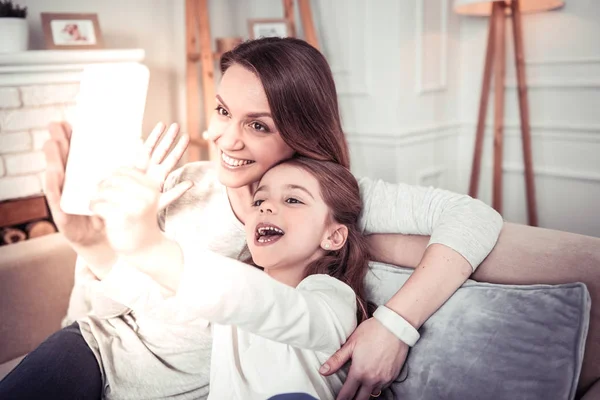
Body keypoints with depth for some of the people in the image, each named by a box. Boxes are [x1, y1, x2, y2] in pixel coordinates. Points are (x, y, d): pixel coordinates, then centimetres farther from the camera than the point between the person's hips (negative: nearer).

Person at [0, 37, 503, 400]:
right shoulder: (184, 185, -13)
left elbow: (474, 218, -23)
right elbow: (109, 302, -11)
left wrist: (395, 324, -34)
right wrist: (93, 245, -33)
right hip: (100, 352, 2)